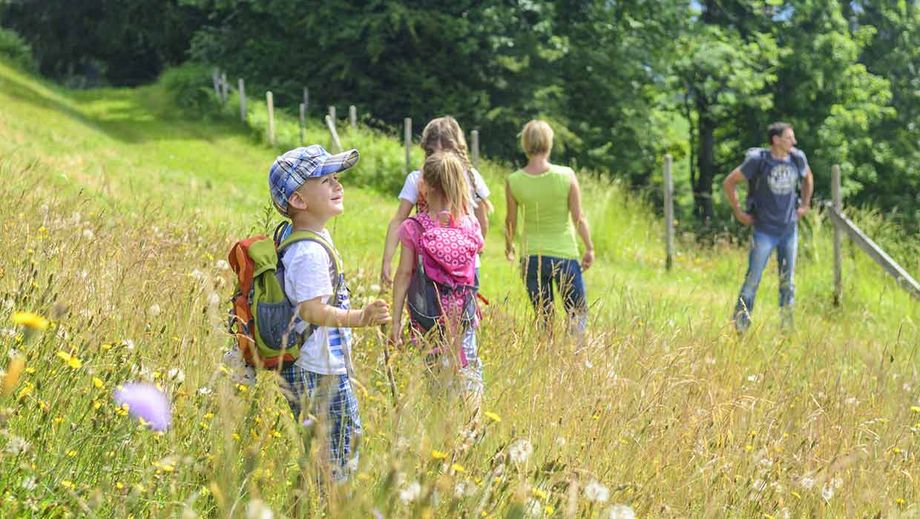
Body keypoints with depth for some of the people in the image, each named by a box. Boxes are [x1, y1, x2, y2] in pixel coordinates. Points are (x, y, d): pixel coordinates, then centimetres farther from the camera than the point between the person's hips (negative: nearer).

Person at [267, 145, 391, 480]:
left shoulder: (317, 238, 10)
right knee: (334, 463, -5)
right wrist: (359, 318, -38)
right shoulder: (310, 252, -23)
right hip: (317, 373, -11)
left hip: (329, 367, 11)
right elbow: (312, 310, -28)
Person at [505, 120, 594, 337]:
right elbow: (579, 217, -8)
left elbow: (511, 221, 4)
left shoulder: (514, 182, -7)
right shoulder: (566, 176, -12)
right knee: (578, 313, 11)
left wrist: (509, 247, 23)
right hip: (565, 255, -2)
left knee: (543, 317, 14)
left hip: (531, 257, 2)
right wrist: (589, 248, 6)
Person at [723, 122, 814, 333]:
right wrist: (738, 213, -5)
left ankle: (787, 329, 18)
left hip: (789, 229, 5)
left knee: (787, 282, 9)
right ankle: (739, 327, 6)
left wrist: (805, 205, 15)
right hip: (765, 230, -4)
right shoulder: (758, 160, -14)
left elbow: (807, 177, 23)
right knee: (752, 281, -2)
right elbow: (729, 183, -6)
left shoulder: (797, 158, 0)